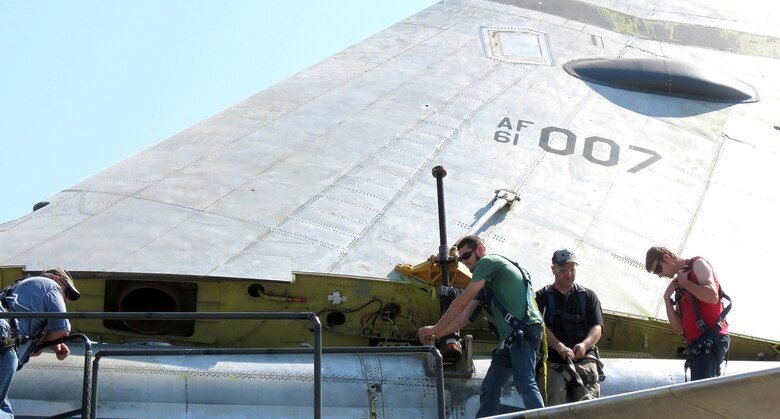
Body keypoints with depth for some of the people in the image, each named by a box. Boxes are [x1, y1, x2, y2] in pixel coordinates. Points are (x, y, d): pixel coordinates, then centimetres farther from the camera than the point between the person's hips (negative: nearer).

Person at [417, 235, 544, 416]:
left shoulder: (488, 262, -1)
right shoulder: (484, 283, 28)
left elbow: (462, 301, -3)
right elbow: (464, 316, 25)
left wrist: (435, 328, 4)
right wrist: (435, 335, 16)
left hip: (525, 330, -10)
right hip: (510, 337, 10)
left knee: (525, 384, -22)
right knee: (489, 389, 6)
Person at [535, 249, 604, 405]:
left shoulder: (588, 296, 19)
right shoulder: (542, 297, 14)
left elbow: (597, 328, 8)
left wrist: (584, 345, -15)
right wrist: (559, 346, -20)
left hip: (584, 359, 1)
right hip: (552, 361, -1)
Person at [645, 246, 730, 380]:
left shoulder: (697, 264, 3)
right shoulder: (679, 287, 25)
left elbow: (712, 297, -17)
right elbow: (678, 329, 18)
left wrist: (684, 282, -3)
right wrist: (667, 298, 10)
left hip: (710, 339, -9)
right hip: (698, 345, 9)